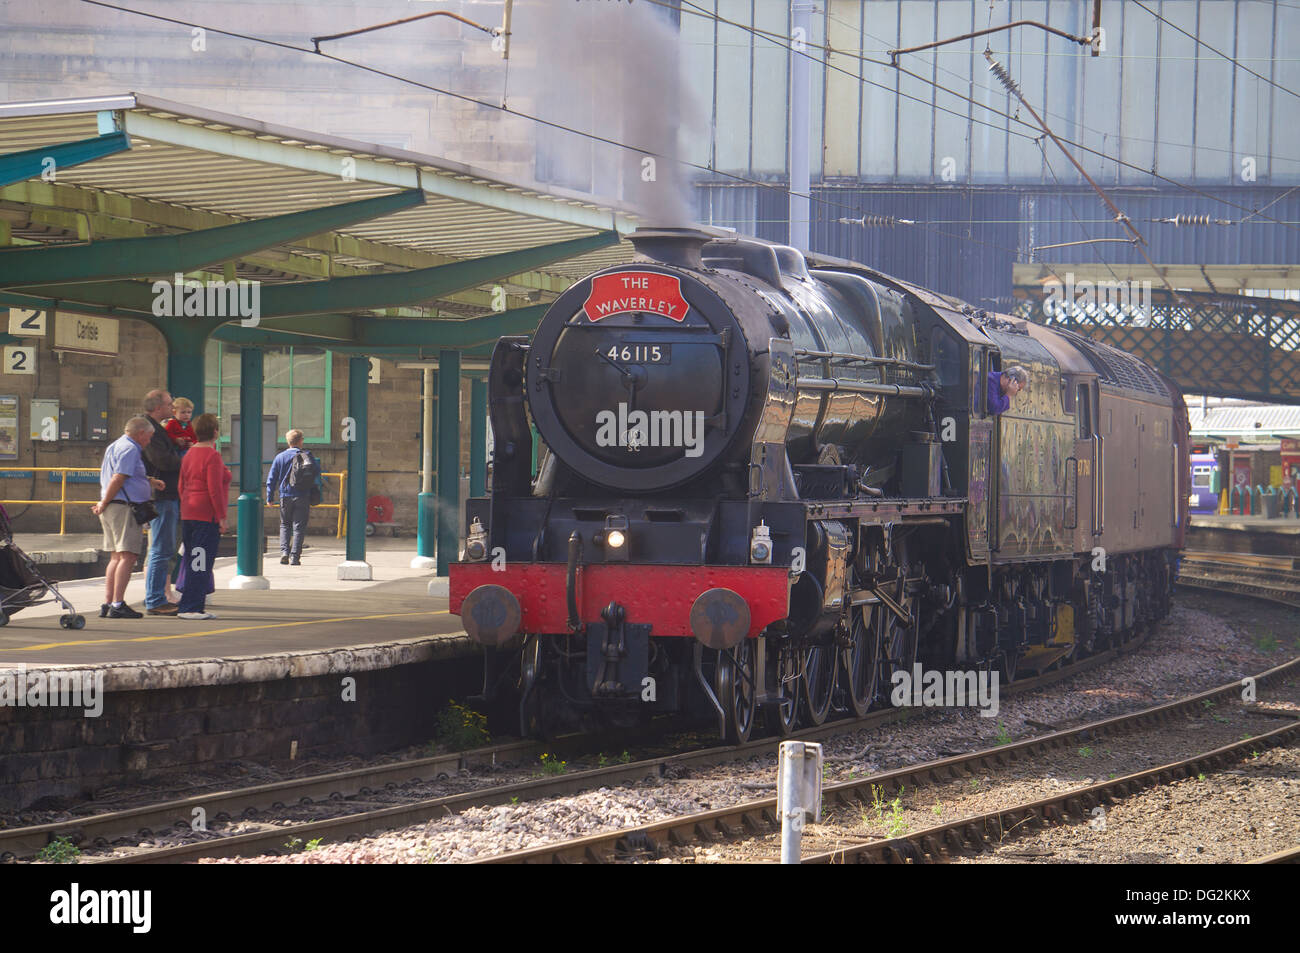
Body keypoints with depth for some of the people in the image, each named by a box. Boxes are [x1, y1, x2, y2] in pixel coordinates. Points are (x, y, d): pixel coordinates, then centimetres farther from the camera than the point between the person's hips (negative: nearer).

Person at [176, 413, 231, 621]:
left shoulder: (189, 454, 12)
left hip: (189, 515, 9)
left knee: (191, 560, 13)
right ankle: (190, 607, -7)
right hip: (207, 516, -9)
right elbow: (215, 489, -18)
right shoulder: (212, 456, -13)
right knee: (200, 562, -6)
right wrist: (222, 517, -13)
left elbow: (182, 486, 17)